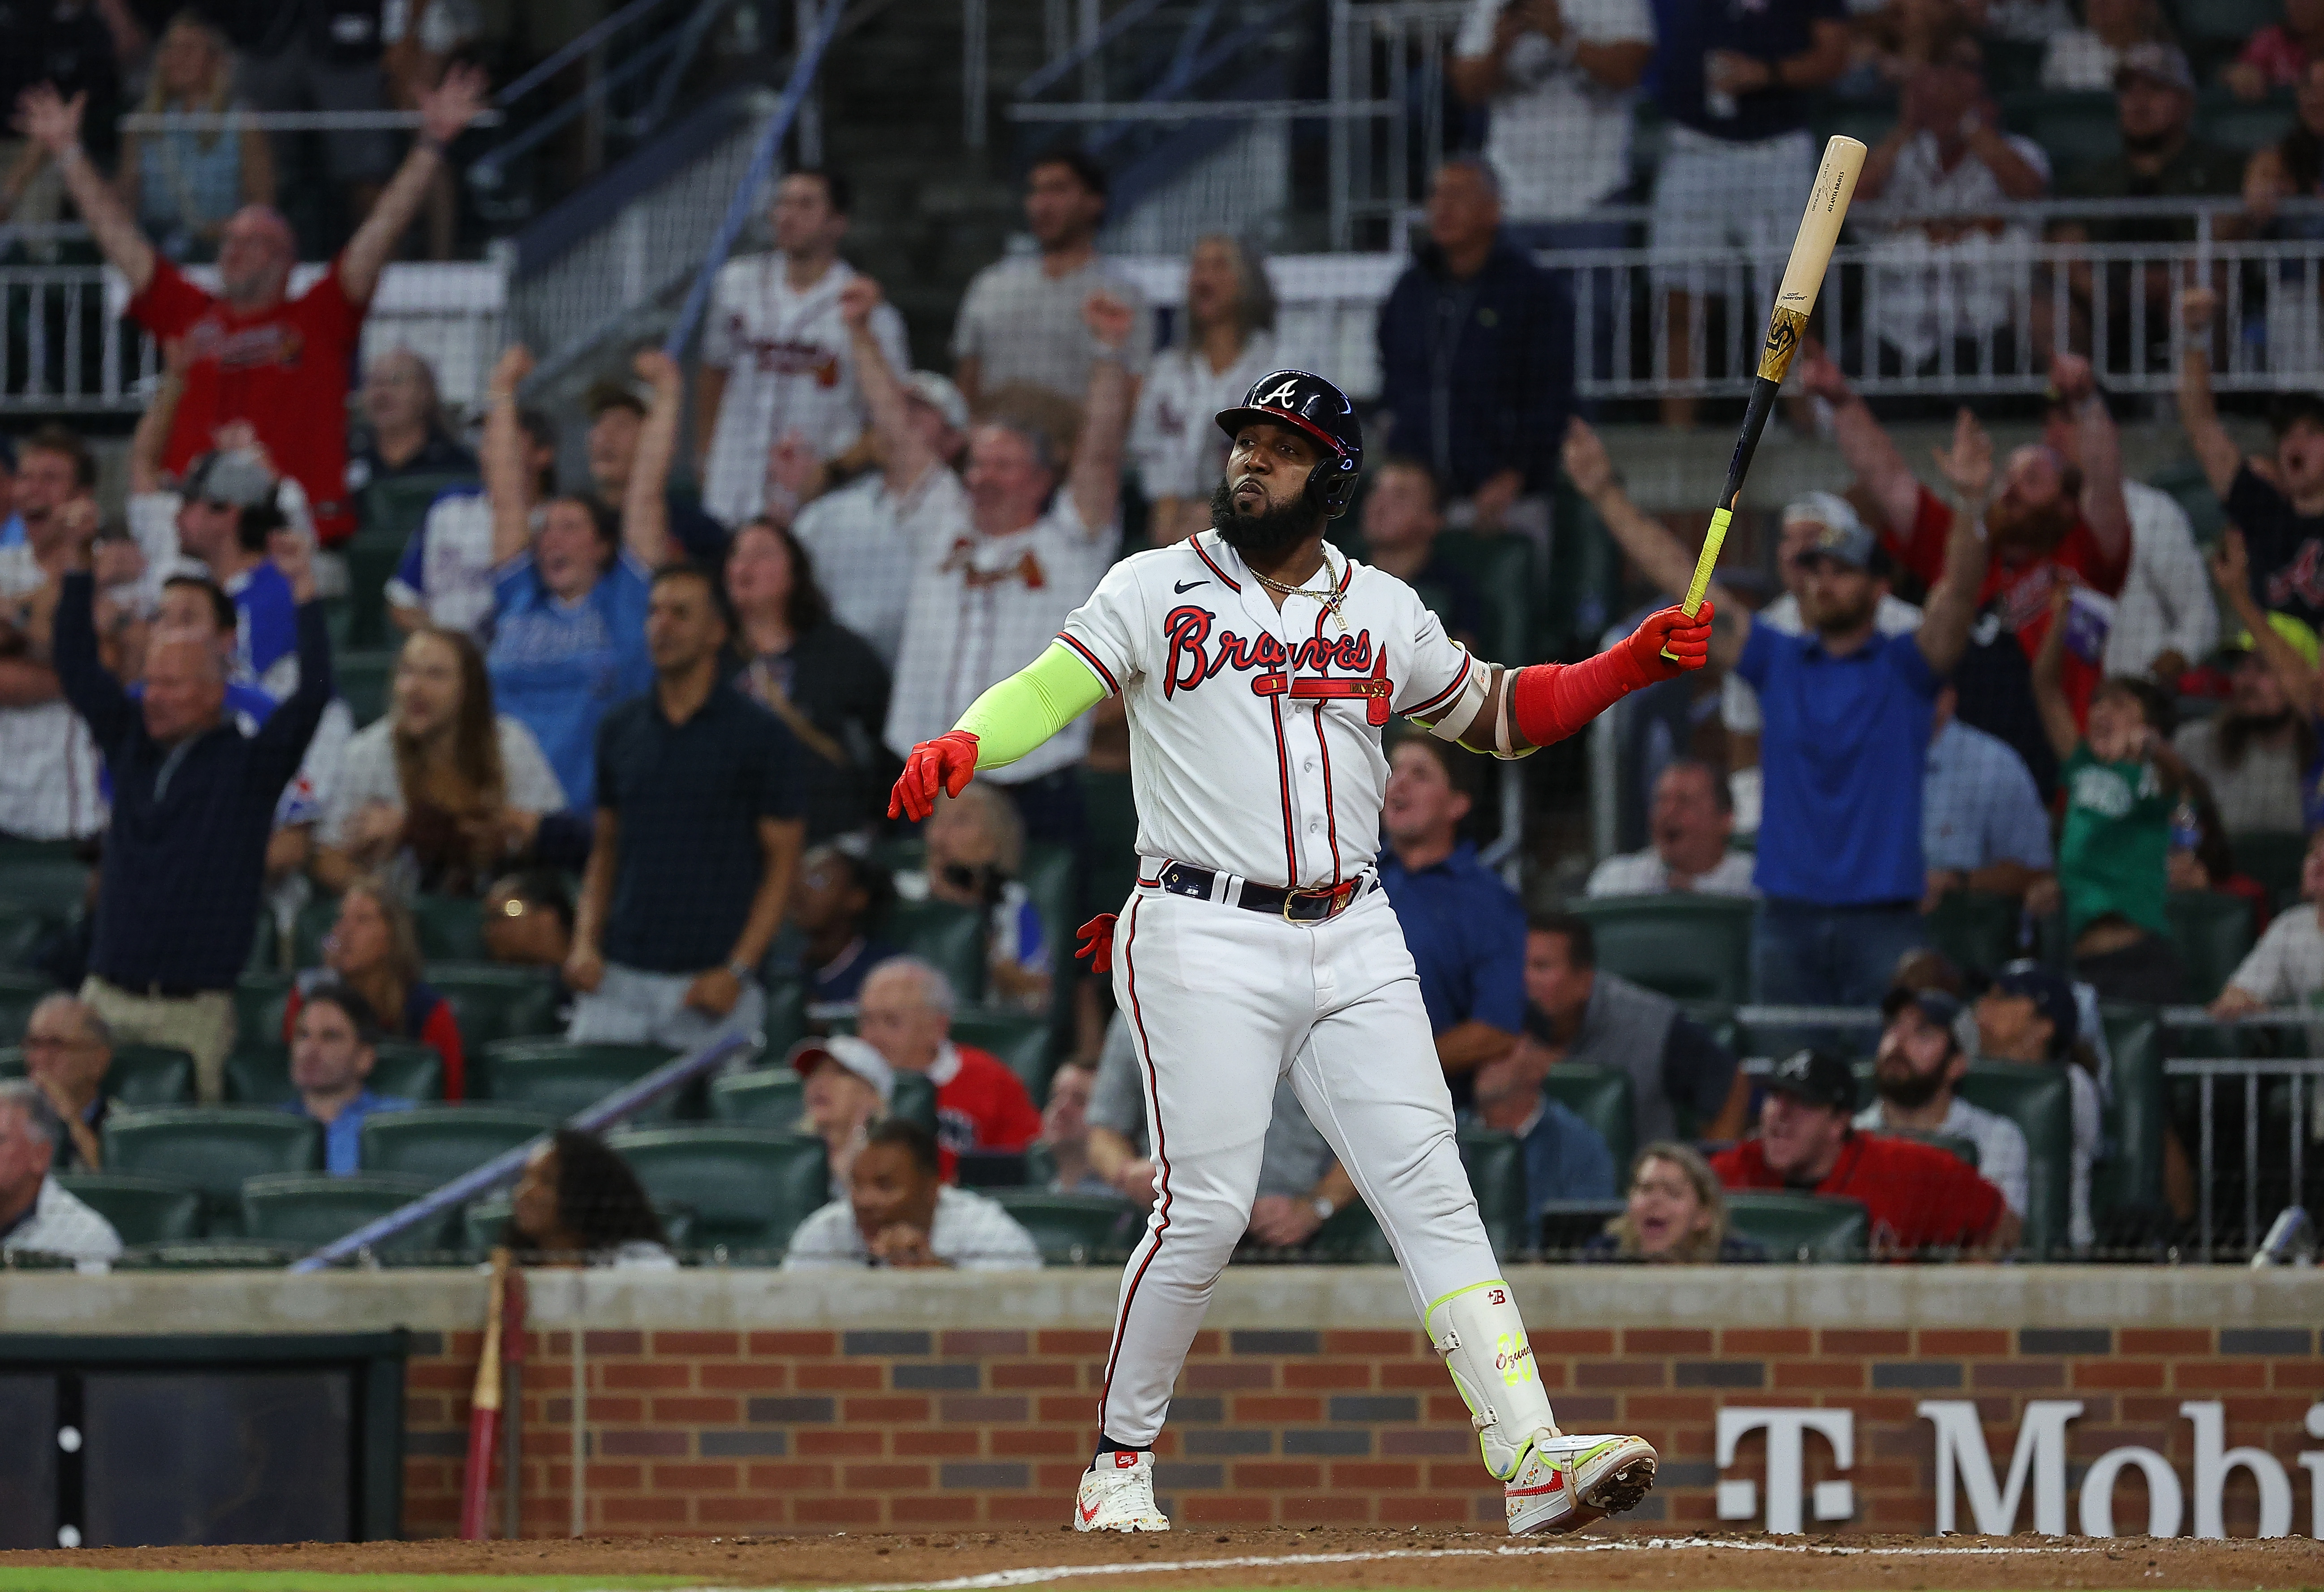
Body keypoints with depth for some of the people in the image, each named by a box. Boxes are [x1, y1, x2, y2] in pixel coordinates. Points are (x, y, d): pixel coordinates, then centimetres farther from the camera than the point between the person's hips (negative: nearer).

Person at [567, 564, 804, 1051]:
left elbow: (782, 861, -1)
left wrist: (737, 971, -10)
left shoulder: (759, 734, -1)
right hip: (620, 975, 4)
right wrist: (586, 942, 2)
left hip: (710, 983, -4)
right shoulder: (619, 730, 13)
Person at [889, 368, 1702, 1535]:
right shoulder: (1158, 589, 3)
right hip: (1204, 939, -3)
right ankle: (1121, 1459, 8)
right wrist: (962, 745, -29)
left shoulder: (1382, 612, 13)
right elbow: (1048, 690, -8)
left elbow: (1495, 713, 23)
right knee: (1205, 1209, -9)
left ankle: (1531, 1459, -12)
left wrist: (1633, 665, 9)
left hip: (1354, 944, 3)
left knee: (1431, 1193, -5)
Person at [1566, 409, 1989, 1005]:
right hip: (1787, 919, 3)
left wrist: (1970, 502, -30)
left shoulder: (1905, 667, 3)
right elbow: (1681, 577, 10)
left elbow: (1958, 595, -13)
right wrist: (1606, 494, 7)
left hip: (1882, 918, -3)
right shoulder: (1779, 662, 11)